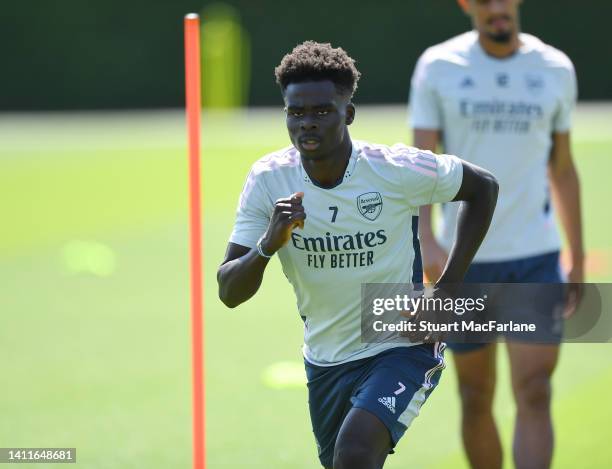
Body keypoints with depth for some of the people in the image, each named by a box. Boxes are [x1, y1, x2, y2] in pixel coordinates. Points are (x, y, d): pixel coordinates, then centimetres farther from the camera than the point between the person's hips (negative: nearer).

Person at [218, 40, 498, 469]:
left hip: (403, 349, -5)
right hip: (325, 360, 5)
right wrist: (268, 244, -31)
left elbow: (484, 188, 1)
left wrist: (448, 289, -6)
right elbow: (229, 293, -10)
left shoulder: (399, 169, -17)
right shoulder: (268, 179, -9)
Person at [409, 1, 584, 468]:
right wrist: (426, 238, -22)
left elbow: (563, 169, 12)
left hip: (536, 256, 0)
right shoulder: (437, 67, -1)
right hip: (464, 259, 0)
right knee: (476, 399, 8)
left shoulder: (556, 69, 4)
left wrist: (578, 261, 13)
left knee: (534, 394, -12)